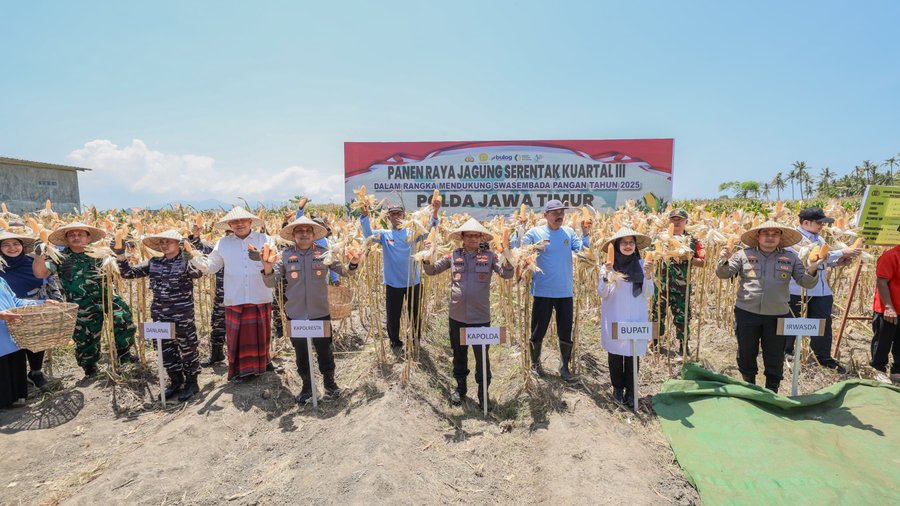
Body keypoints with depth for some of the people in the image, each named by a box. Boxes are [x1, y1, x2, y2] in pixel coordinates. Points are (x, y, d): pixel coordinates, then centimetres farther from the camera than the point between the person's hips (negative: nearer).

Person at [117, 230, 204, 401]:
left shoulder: (186, 260, -7)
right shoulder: (153, 263, 9)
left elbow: (198, 272, -27)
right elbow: (129, 273, 8)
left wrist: (189, 253, -37)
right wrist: (121, 255, -4)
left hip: (183, 314, -5)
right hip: (160, 315, 6)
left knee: (187, 348, 4)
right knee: (166, 350, 14)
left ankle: (191, 383, 18)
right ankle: (176, 381, 30)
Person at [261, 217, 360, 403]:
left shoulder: (323, 253, -3)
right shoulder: (285, 255, -3)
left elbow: (345, 272, -2)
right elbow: (271, 283, -3)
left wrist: (353, 264, -24)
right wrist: (268, 270, -24)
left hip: (321, 313, 0)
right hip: (295, 314, 1)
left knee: (325, 351, 12)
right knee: (301, 353, 15)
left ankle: (329, 382, 33)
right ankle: (307, 386, 33)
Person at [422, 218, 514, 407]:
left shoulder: (489, 256, -4)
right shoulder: (453, 255, 0)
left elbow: (507, 274, -12)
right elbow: (431, 271, 4)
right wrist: (427, 257, -15)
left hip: (480, 317, -2)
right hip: (457, 316, 2)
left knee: (482, 357, 8)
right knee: (459, 355, 18)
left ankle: (483, 392, 28)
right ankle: (460, 387, 38)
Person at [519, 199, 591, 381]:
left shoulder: (569, 232, 6)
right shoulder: (535, 233, -3)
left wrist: (585, 234, -15)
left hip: (565, 291, 3)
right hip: (543, 291, -3)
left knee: (566, 331, 11)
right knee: (538, 330, 7)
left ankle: (564, 367, 28)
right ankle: (535, 363, 29)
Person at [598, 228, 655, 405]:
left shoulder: (642, 265, 0)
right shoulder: (608, 266, -2)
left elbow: (648, 294, -1)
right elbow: (602, 294, -4)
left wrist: (648, 275, -17)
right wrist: (606, 276, -19)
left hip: (636, 318, 0)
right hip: (614, 318, 0)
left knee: (633, 353, 2)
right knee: (615, 352, 7)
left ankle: (630, 390, 16)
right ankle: (617, 387, 23)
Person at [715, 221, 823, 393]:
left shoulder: (790, 258, 4)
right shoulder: (744, 254, -1)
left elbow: (806, 282, 5)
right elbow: (723, 274, -4)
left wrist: (811, 271, -17)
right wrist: (724, 260, -25)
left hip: (777, 315, 1)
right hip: (746, 313, -1)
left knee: (775, 356, 11)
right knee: (746, 353, 12)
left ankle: (772, 391, 29)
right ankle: (749, 386, 32)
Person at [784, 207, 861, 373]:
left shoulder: (819, 238, 12)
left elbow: (822, 260, 20)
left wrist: (837, 262, 1)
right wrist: (841, 252, -23)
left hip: (821, 290, 7)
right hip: (798, 289, -7)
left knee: (823, 323, 9)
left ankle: (824, 357, 21)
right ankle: (785, 350, 28)